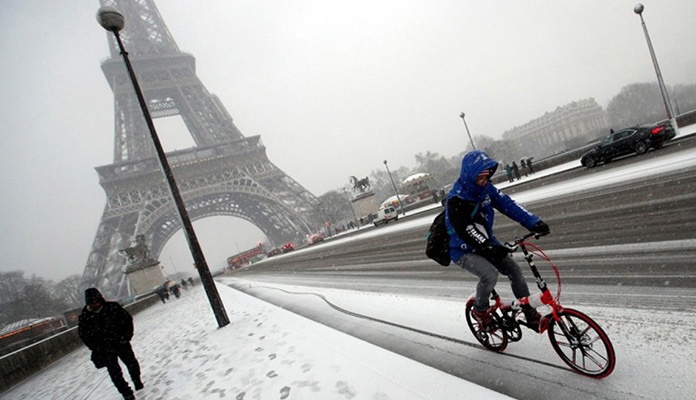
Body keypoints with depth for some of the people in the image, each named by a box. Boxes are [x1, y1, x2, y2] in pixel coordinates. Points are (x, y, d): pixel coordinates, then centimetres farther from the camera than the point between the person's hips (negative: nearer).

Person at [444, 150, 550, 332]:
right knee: (490, 275, -27)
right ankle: (479, 310, 0)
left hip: (486, 244, 7)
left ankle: (530, 314, 16)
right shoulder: (456, 199, -25)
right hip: (464, 251, -7)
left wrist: (534, 223, -22)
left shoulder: (486, 188, -4)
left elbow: (508, 205, -10)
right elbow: (464, 229, -33)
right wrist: (489, 247, -44)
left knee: (514, 270, -3)